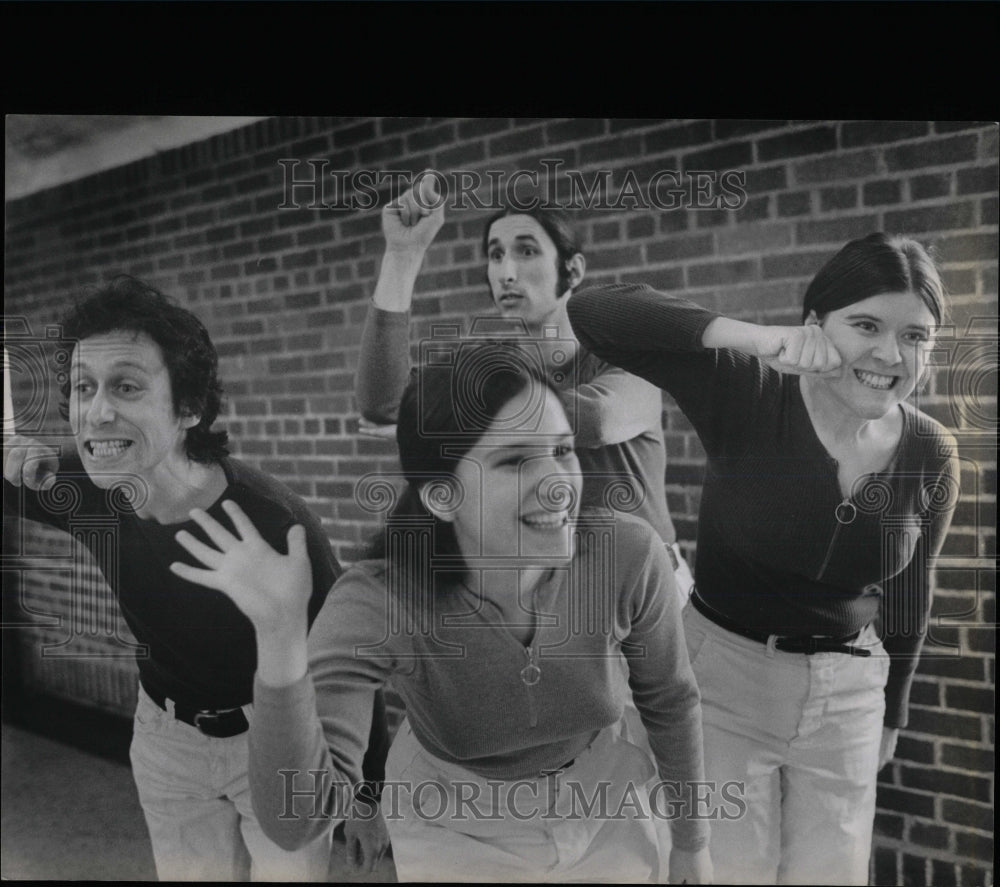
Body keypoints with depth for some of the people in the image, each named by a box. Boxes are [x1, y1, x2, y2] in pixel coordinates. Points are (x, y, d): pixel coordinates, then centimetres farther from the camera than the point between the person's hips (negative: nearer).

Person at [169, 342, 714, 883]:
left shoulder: (627, 555, -28)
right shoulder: (377, 605, -32)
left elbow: (669, 697, -8)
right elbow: (297, 820, -36)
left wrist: (692, 840, 6)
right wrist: (280, 636, -50)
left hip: (605, 820, 2)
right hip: (456, 835, -1)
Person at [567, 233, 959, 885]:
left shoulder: (932, 456, -5)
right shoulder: (748, 394, -18)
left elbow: (909, 592, 10)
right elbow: (591, 313, -28)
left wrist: (892, 713, 19)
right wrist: (751, 337, -38)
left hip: (847, 696, 4)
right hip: (724, 679, -3)